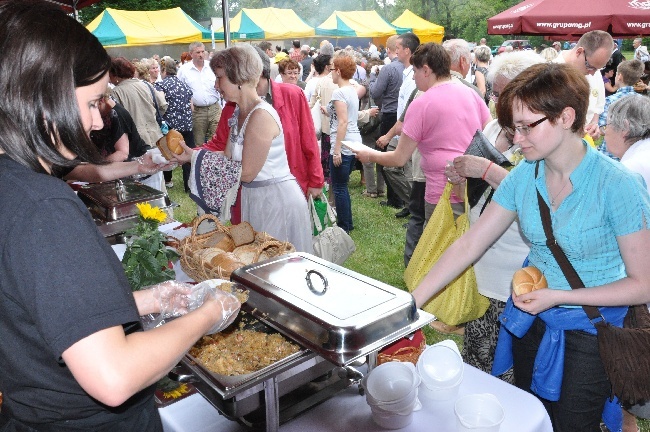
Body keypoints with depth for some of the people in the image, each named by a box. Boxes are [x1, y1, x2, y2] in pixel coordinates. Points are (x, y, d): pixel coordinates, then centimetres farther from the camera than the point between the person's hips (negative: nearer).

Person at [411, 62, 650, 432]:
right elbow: (469, 244, -7)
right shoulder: (524, 176, -8)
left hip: (589, 331, -4)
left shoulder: (618, 186, -22)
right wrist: (412, 302, -12)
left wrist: (558, 297, -22)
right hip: (530, 320, 5)